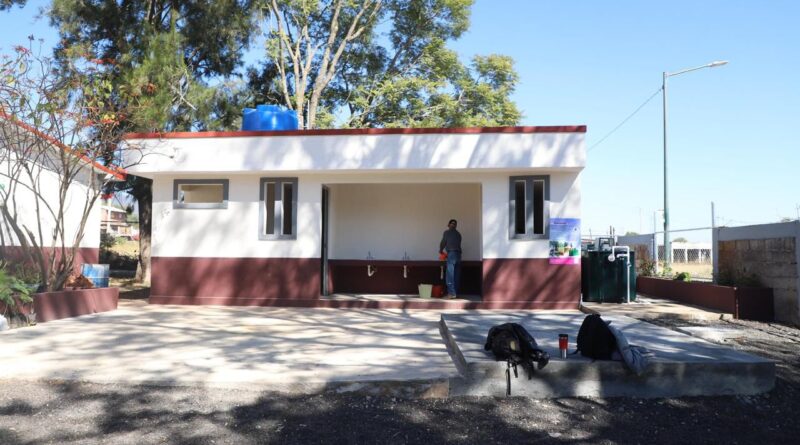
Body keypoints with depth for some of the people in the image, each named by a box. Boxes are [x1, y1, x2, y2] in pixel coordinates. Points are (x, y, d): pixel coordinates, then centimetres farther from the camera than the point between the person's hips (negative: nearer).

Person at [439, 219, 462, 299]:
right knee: (456, 275, 7)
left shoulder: (447, 232, 3)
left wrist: (441, 250, 25)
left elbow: (443, 242, 6)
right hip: (458, 254, 7)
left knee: (450, 275, -7)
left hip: (452, 254, -7)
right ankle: (456, 293, 8)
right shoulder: (458, 234, 20)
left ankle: (452, 293, -11)